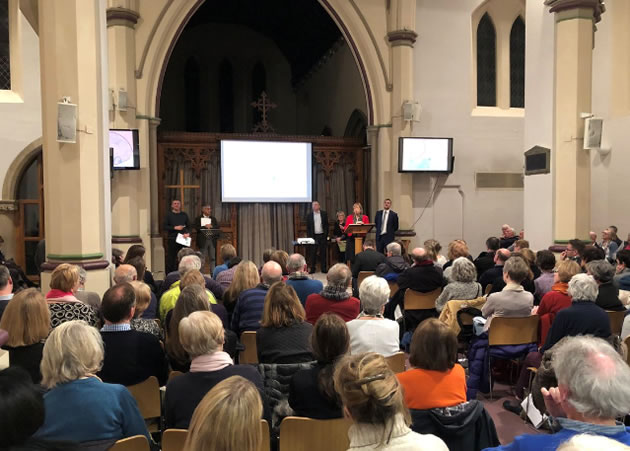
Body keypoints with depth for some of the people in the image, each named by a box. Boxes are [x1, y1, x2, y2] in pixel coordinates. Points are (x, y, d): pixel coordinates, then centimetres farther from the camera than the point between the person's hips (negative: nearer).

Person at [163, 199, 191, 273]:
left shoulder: (184, 215, 13)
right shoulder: (168, 215, 5)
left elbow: (189, 226, 12)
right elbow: (165, 227, -1)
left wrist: (188, 233, -7)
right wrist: (175, 228, -12)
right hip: (172, 239, -2)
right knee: (171, 258, -3)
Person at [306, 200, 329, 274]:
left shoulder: (324, 214, 4)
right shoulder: (309, 215, 5)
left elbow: (326, 225, 5)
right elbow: (308, 227, 6)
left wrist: (326, 234, -4)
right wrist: (309, 237, -2)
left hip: (322, 236, 0)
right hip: (313, 236, 0)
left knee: (323, 253, 3)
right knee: (312, 253, 0)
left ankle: (324, 268, 10)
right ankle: (312, 268, 8)